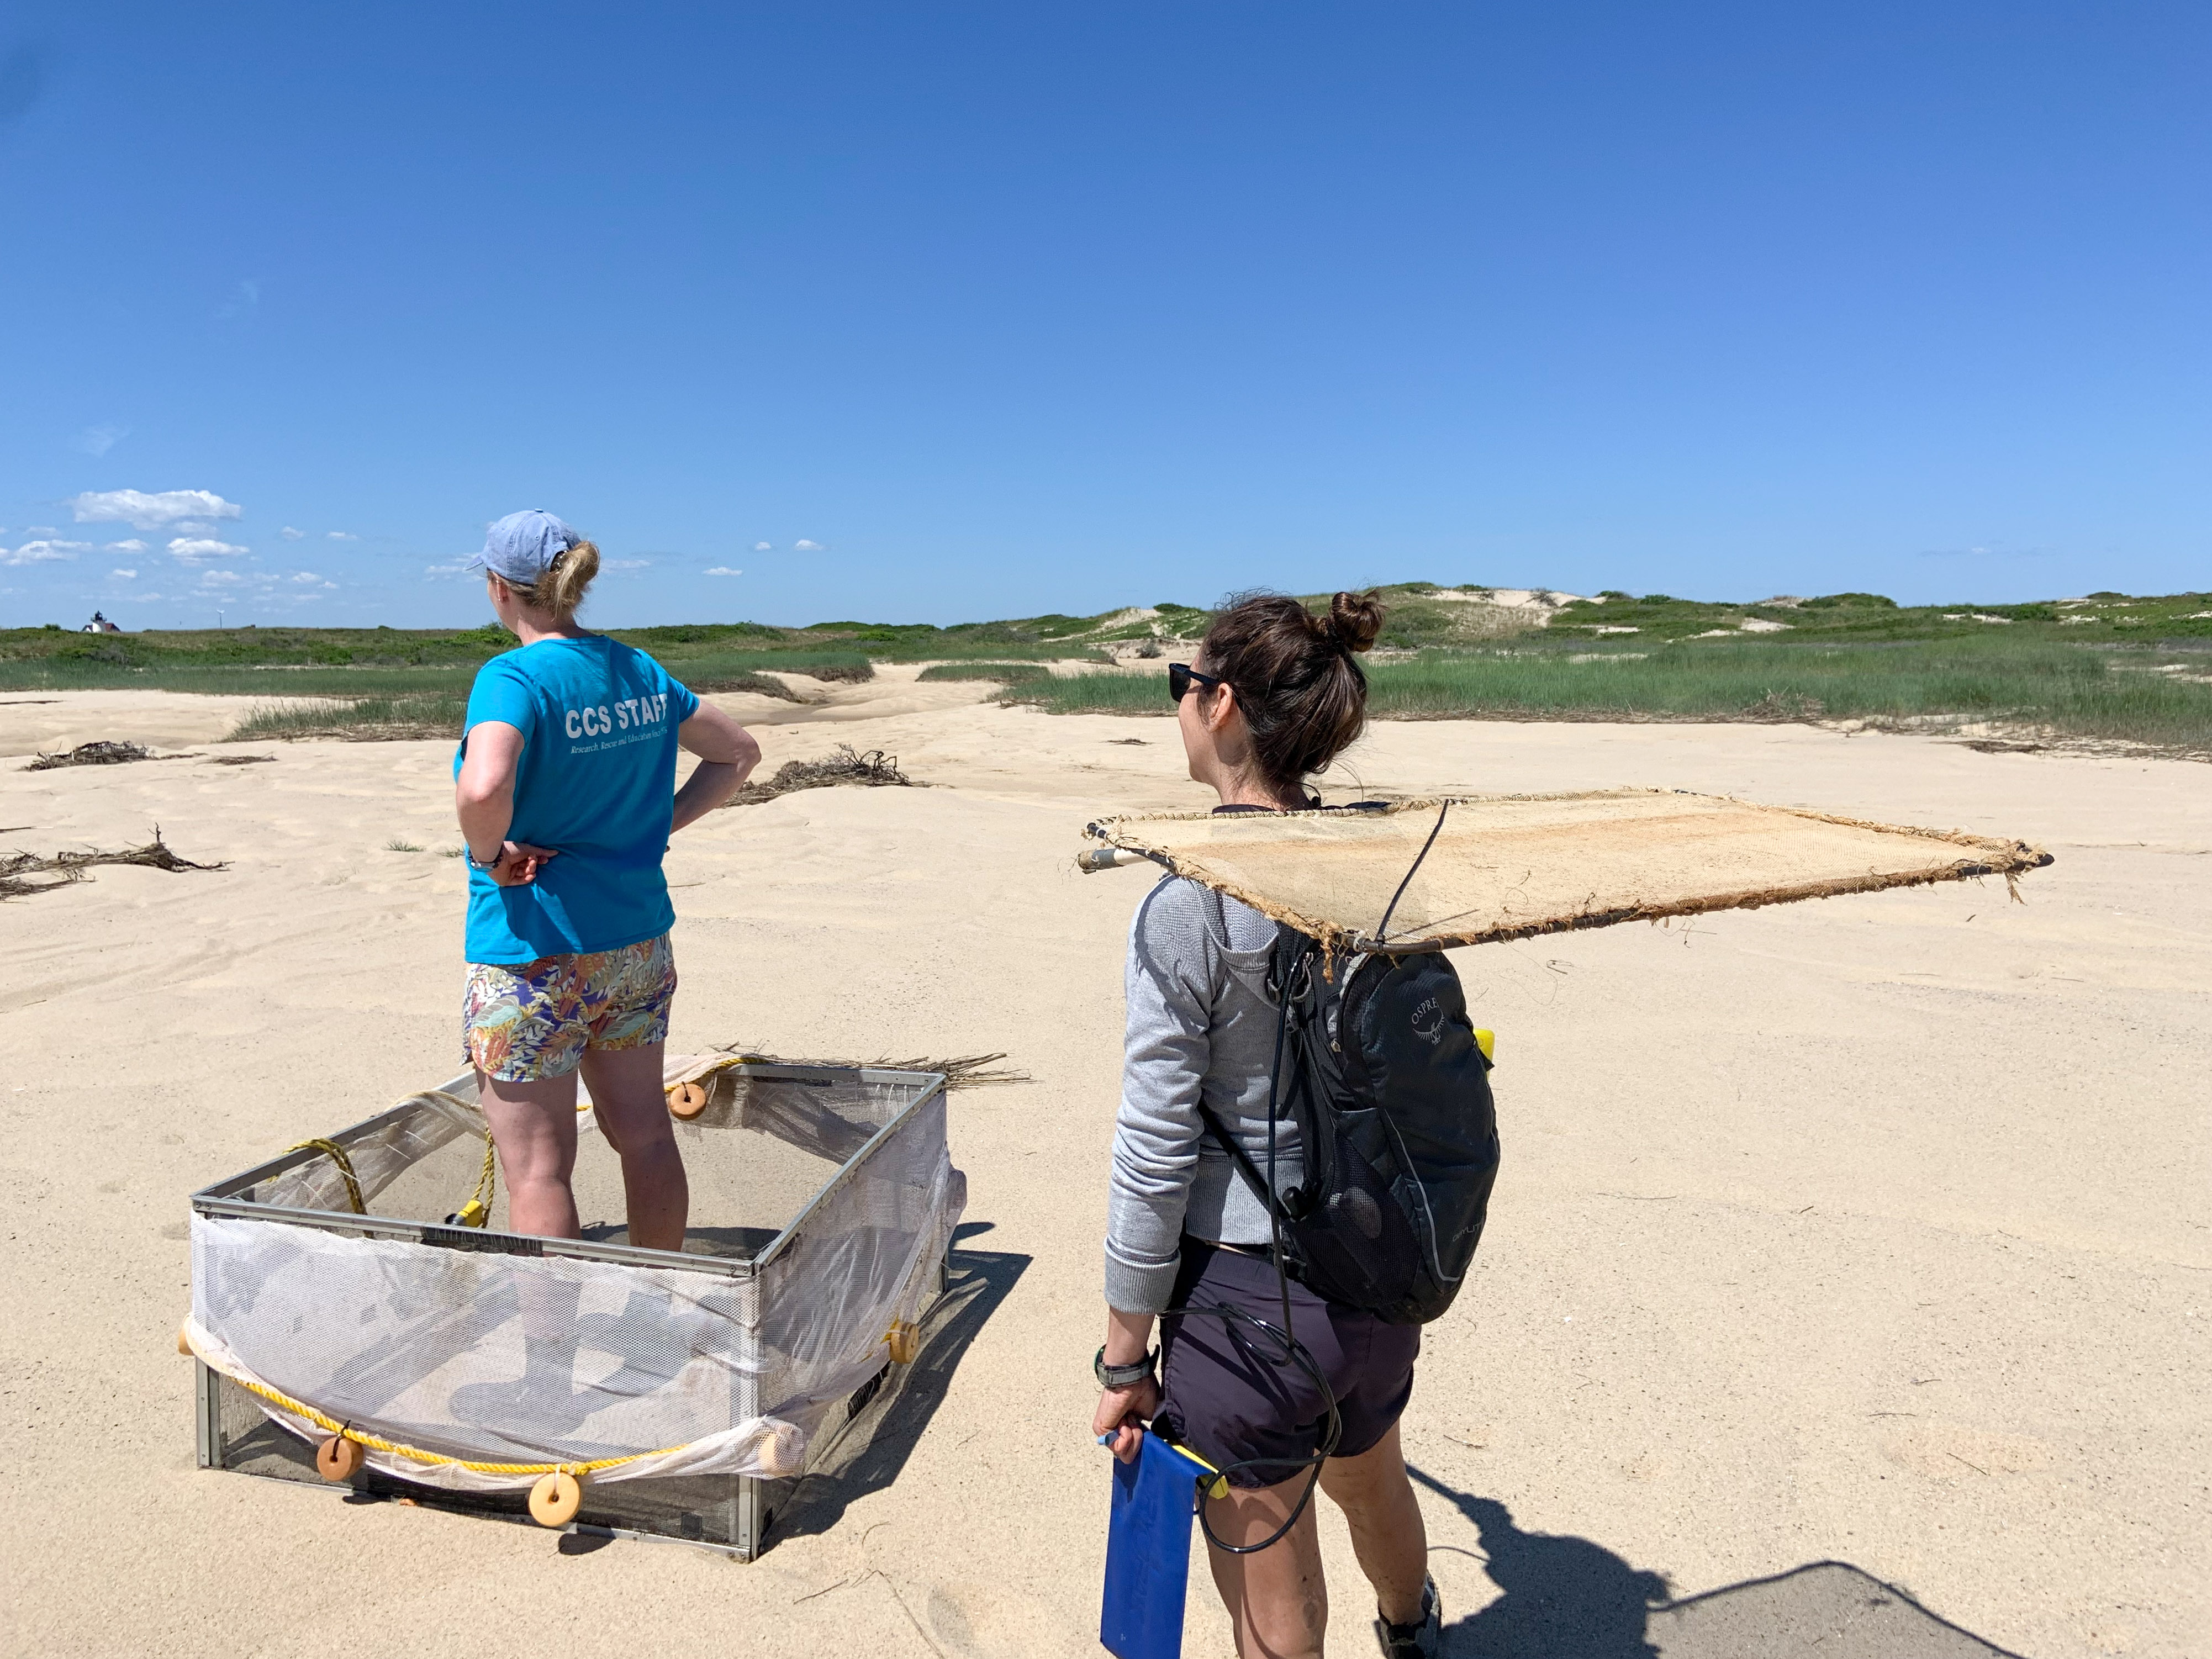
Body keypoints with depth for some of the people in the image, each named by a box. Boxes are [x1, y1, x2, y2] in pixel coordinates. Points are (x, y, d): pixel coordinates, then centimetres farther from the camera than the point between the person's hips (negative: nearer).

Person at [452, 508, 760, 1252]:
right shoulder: (638, 670, 5)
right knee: (644, 1133, 18)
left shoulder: (512, 678, -16)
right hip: (639, 939, 7)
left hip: (534, 949, -7)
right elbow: (739, 752, 15)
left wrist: (491, 856, -17)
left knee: (537, 1167, 5)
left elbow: (482, 790, -36)